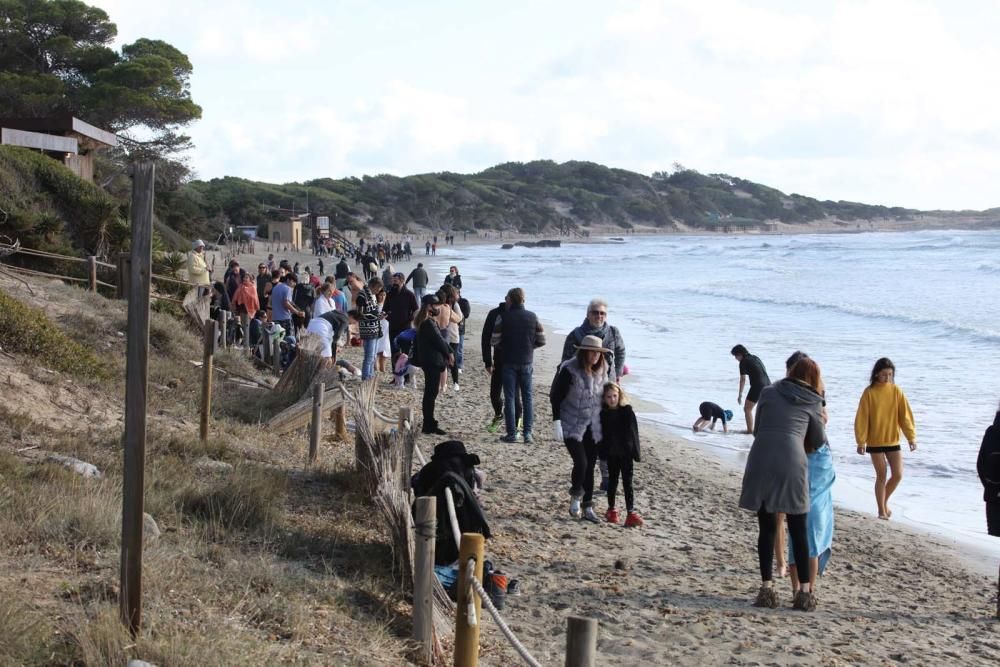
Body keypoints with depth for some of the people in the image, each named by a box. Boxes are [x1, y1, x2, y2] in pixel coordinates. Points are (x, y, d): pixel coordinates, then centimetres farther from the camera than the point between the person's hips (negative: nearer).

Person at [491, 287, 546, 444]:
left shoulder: (502, 318, -10)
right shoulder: (533, 317, -1)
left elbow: (494, 341, -8)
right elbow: (541, 340, 2)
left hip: (508, 362, -2)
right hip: (527, 363, 2)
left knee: (509, 398, 5)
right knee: (527, 398, 9)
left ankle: (511, 434, 5)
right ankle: (528, 433, 4)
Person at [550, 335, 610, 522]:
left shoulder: (601, 370, 2)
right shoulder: (569, 370, -15)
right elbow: (556, 396, -11)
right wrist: (556, 421, -16)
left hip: (593, 427, 5)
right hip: (572, 426, -5)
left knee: (590, 466, 6)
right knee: (581, 463, -15)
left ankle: (588, 508, 15)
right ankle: (575, 497, 12)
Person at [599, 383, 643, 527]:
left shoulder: (627, 411, -6)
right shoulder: (603, 414, -1)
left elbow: (633, 432, -5)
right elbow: (601, 434, 5)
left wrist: (635, 452, -7)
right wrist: (602, 452, 0)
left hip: (626, 452, -2)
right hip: (611, 454, 2)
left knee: (627, 483, -4)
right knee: (613, 481, 14)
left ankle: (631, 513, -8)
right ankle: (611, 510, 25)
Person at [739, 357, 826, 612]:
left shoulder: (769, 393, 16)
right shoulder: (813, 403, 12)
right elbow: (818, 441, 19)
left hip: (760, 462, 2)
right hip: (792, 464, -1)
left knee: (767, 528, 9)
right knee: (798, 531, 8)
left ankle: (767, 589, 8)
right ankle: (805, 592, 11)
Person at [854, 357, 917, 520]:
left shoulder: (896, 391, -1)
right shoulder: (869, 393, -9)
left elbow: (905, 415, 0)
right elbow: (862, 418, -7)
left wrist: (911, 436, -6)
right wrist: (861, 441, -10)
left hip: (893, 440, 3)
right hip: (875, 442, -3)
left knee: (898, 475, 1)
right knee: (881, 476, 2)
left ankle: (884, 501, 25)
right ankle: (882, 511, 13)